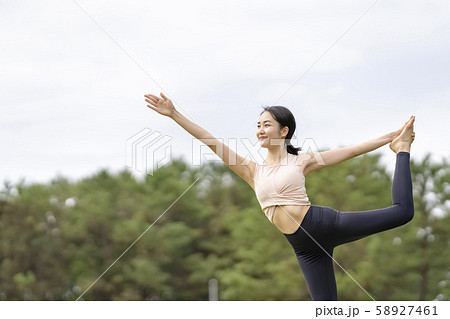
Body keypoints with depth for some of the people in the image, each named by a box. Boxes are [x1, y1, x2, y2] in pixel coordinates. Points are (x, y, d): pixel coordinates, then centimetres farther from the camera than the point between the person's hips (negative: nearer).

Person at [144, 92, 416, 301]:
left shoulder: (302, 161, 5)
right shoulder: (252, 171, 12)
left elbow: (351, 151, 7)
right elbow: (210, 141, 9)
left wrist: (392, 139, 6)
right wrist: (174, 114, 5)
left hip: (325, 225, -2)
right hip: (305, 246, 2)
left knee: (402, 211, -6)